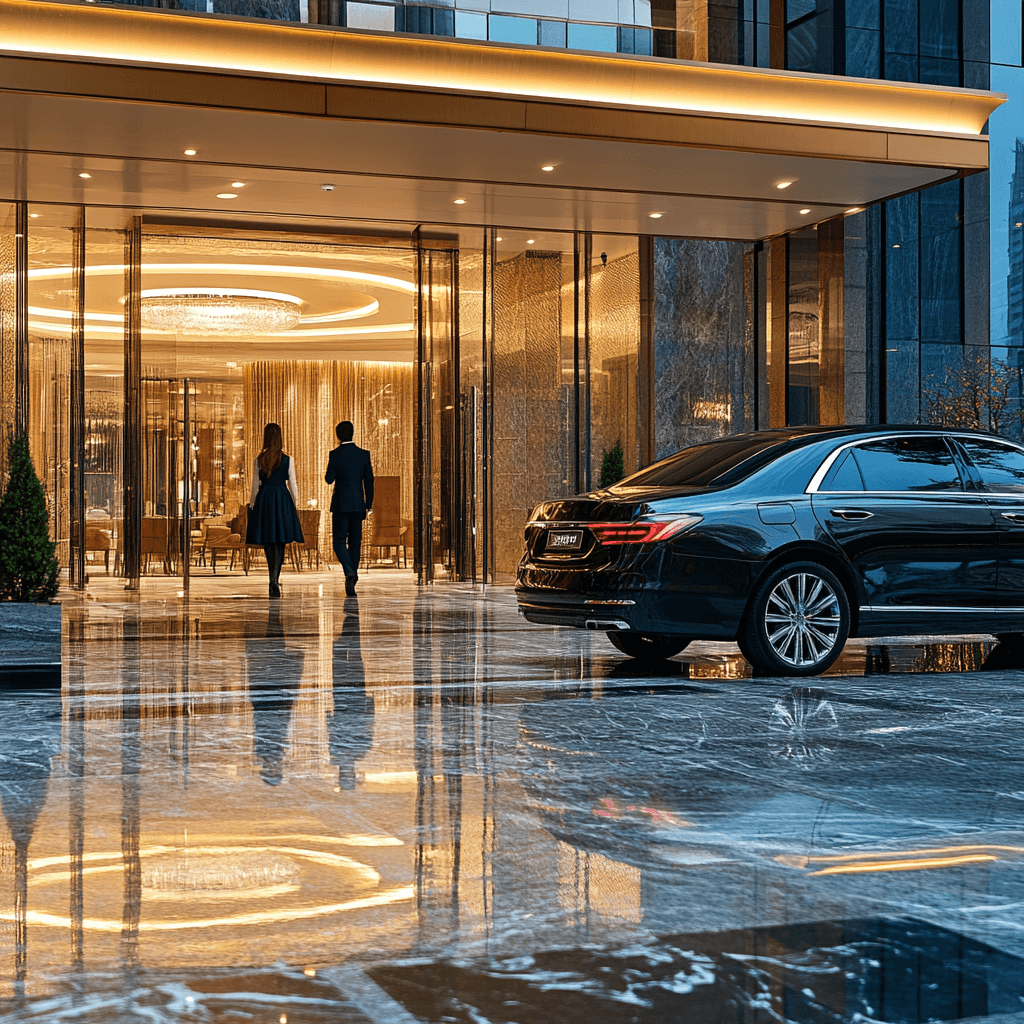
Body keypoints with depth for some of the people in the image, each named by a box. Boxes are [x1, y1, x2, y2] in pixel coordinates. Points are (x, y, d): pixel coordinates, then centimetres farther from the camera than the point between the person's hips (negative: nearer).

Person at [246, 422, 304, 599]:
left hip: (264, 500, 1)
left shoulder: (259, 460, -1)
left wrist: (252, 505, 13)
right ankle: (274, 579, -15)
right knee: (280, 543, 1)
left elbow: (255, 486, 2)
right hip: (282, 500, -1)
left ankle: (274, 580, 16)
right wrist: (295, 504, 13)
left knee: (267, 542, 12)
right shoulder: (287, 460, -3)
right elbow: (293, 485, 0)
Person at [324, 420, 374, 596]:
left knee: (339, 541, 2)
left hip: (341, 503, -3)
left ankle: (350, 572, -21)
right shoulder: (364, 454, 3)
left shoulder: (335, 454, -8)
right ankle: (352, 578, 13)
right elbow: (369, 480, 6)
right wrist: (369, 504, 13)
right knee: (355, 541, 11)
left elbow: (329, 479, -5)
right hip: (358, 504, 3)